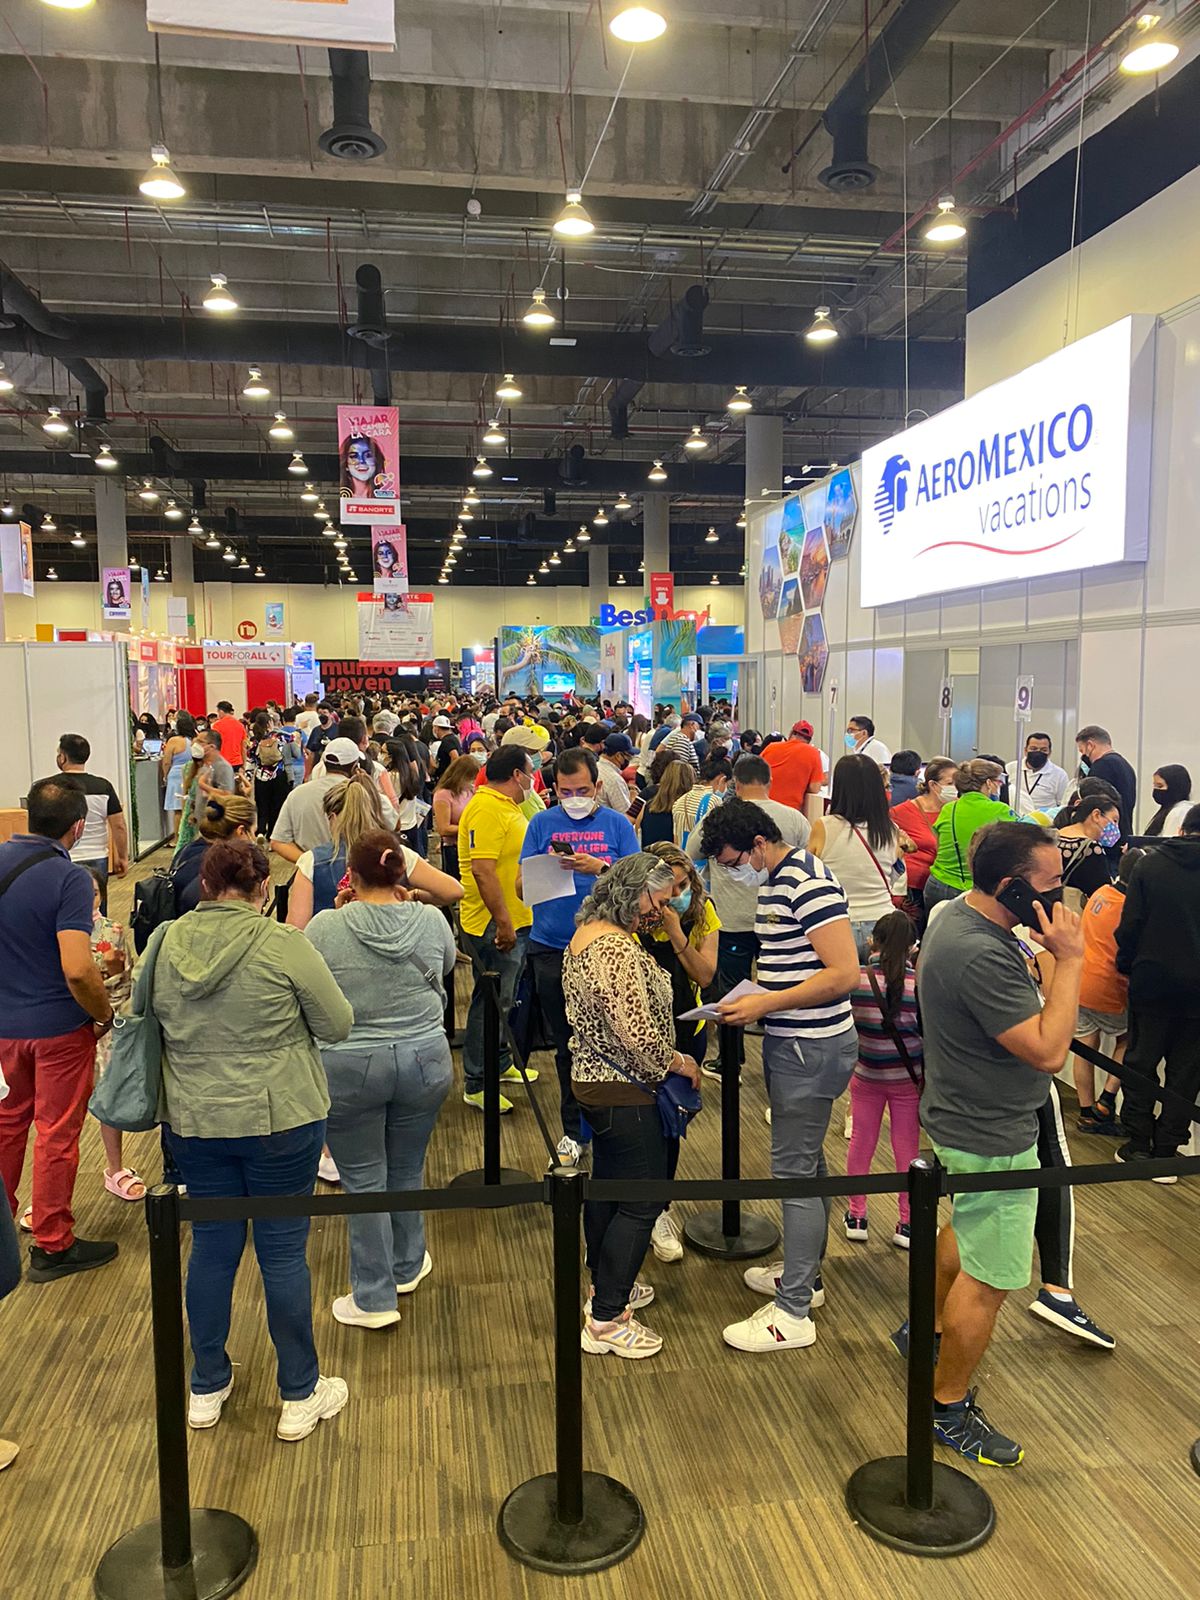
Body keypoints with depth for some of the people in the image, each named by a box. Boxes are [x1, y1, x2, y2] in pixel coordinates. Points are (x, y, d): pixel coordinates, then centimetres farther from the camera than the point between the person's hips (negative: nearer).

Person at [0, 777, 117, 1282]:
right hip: (58, 1027, -6)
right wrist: (105, 1015, -12)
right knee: (57, 1134, 8)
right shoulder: (69, 878, -22)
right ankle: (52, 1245, 20)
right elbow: (77, 970, -29)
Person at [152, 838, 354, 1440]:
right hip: (278, 1120, -4)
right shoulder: (282, 944, -16)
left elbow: (156, 1017, 11)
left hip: (191, 1121, 4)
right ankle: (300, 1396, 23)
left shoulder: (168, 943, -3)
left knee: (212, 1247, 17)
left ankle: (206, 1389, 33)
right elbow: (338, 1025, -9)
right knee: (283, 1251, 8)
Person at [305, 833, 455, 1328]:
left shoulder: (326, 927, -14)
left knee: (363, 1180, 10)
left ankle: (374, 1298, 19)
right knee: (407, 1171, 20)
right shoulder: (431, 921, -7)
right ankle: (408, 1267, 40)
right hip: (424, 1061, 3)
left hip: (348, 1068, -3)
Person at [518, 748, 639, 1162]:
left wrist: (599, 868, -20)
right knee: (566, 1043, 11)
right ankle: (575, 1128, 25)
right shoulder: (542, 824, 6)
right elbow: (522, 887, 2)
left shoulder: (617, 824, 3)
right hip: (551, 949, 2)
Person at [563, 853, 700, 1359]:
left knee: (606, 1184, 22)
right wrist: (677, 1062, -10)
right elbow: (639, 1036, -28)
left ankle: (605, 1287, 39)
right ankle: (605, 1321, 10)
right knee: (641, 1203, 1)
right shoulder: (619, 950, -27)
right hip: (625, 1094, -10)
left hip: (591, 1080, 10)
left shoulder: (585, 933, 6)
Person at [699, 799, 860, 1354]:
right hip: (792, 1042, 10)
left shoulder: (808, 884, -20)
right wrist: (751, 1000, 6)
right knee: (806, 1162, 20)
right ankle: (805, 1275, 36)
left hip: (811, 1047, -10)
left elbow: (844, 973, -25)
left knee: (794, 1170, -3)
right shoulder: (774, 881, 11)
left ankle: (792, 1313, 8)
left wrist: (765, 1004, -22)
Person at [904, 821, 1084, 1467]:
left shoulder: (960, 914, 0)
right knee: (991, 1278, 6)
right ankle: (949, 1408, 24)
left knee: (969, 1230, 31)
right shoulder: (982, 955, -33)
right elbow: (1048, 1050, -30)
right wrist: (1069, 960, -27)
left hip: (968, 1119, 11)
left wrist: (1054, 955, -2)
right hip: (991, 1138, -10)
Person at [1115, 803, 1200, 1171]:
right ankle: (1166, 1149, 12)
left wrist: (1126, 965, 7)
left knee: (1141, 1061, 12)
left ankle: (1138, 1143, 17)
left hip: (1152, 980, 0)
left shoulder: (1151, 865, -6)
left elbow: (1130, 925, -6)